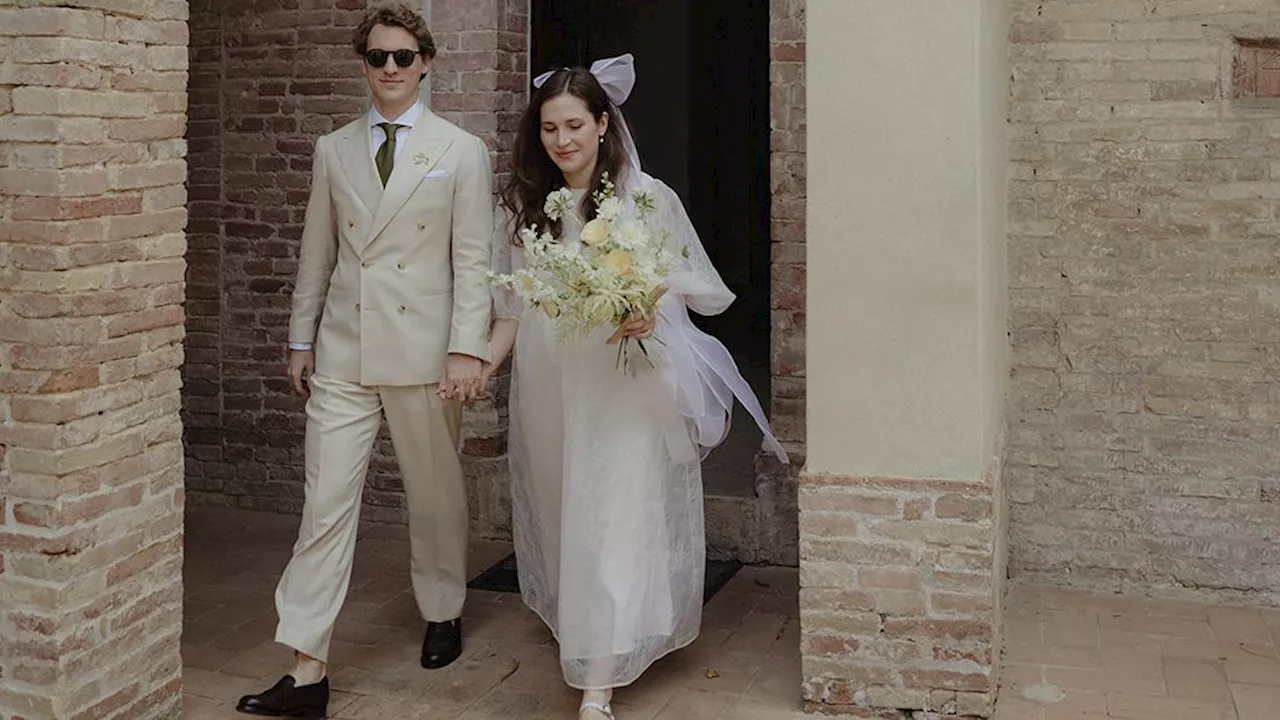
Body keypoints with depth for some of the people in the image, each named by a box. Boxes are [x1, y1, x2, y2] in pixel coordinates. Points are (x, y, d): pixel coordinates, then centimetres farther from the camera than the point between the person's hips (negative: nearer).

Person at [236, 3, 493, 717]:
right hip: (343, 355, 2)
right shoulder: (334, 150, 10)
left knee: (437, 495, 12)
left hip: (423, 351, -2)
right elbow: (318, 253, 13)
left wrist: (467, 349, -10)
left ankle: (444, 614, 36)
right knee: (325, 505, -2)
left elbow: (472, 259, -3)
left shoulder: (462, 152, 1)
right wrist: (302, 338, 12)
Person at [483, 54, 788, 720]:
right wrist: (484, 360, -5)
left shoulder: (645, 196, -4)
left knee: (616, 524, -7)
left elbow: (688, 283, 1)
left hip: (624, 387, -4)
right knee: (563, 518, 13)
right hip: (549, 390, 4)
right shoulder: (522, 206, 7)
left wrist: (652, 313, -19)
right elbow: (512, 305, 10)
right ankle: (576, 632, 33)